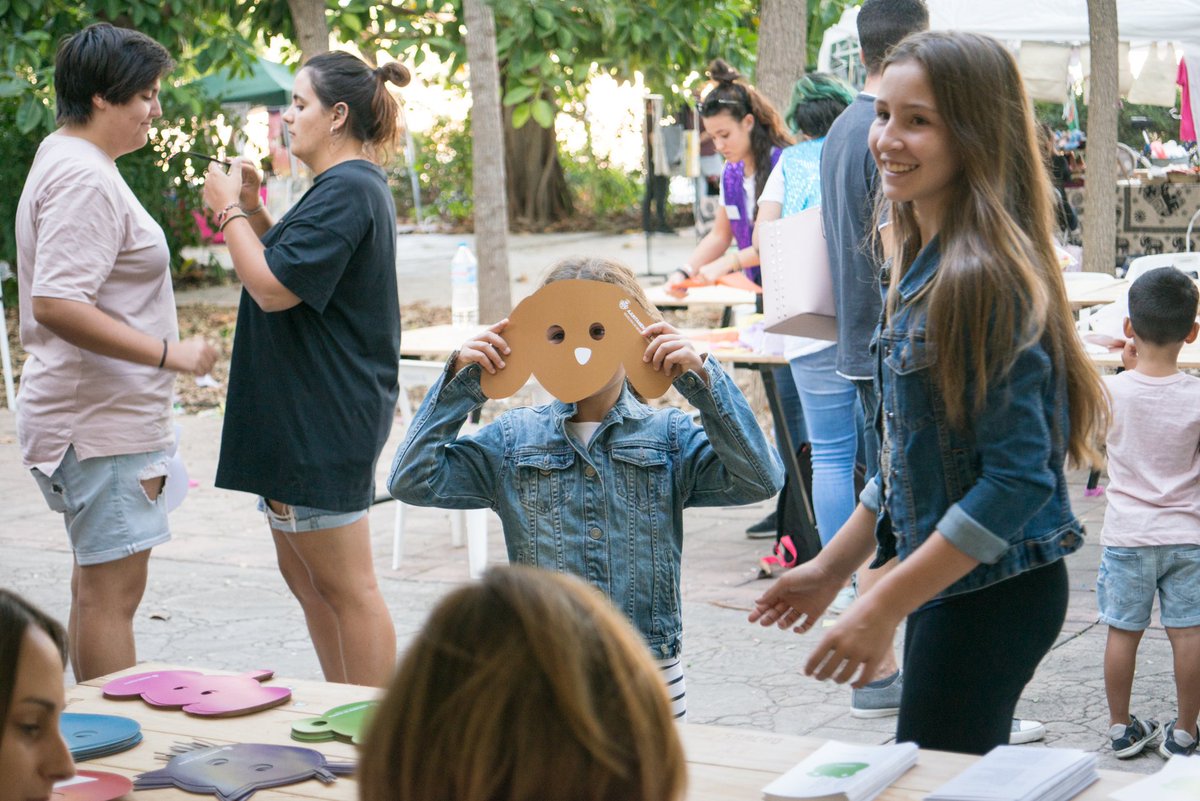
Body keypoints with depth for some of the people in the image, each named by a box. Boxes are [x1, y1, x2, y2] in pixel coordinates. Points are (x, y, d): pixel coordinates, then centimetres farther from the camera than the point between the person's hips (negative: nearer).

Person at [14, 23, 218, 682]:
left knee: (97, 587, 15)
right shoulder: (84, 179, -18)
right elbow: (57, 305, -28)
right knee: (112, 592, -6)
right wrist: (169, 352, -25)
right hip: (102, 426, -11)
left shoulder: (65, 160, 16)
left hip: (101, 420, 11)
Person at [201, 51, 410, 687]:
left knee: (345, 586, -4)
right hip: (301, 415, 11)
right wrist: (253, 211, 11)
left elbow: (274, 288, -23)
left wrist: (230, 211, -11)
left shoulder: (347, 190, -18)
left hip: (324, 417, -11)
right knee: (304, 574, 17)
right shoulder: (351, 186, 16)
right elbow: (295, 270, 24)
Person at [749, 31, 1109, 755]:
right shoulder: (925, 267, 9)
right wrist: (833, 567, 18)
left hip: (993, 594, -9)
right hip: (952, 585, 9)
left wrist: (885, 608, -21)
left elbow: (1017, 478, -24)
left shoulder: (987, 276, -21)